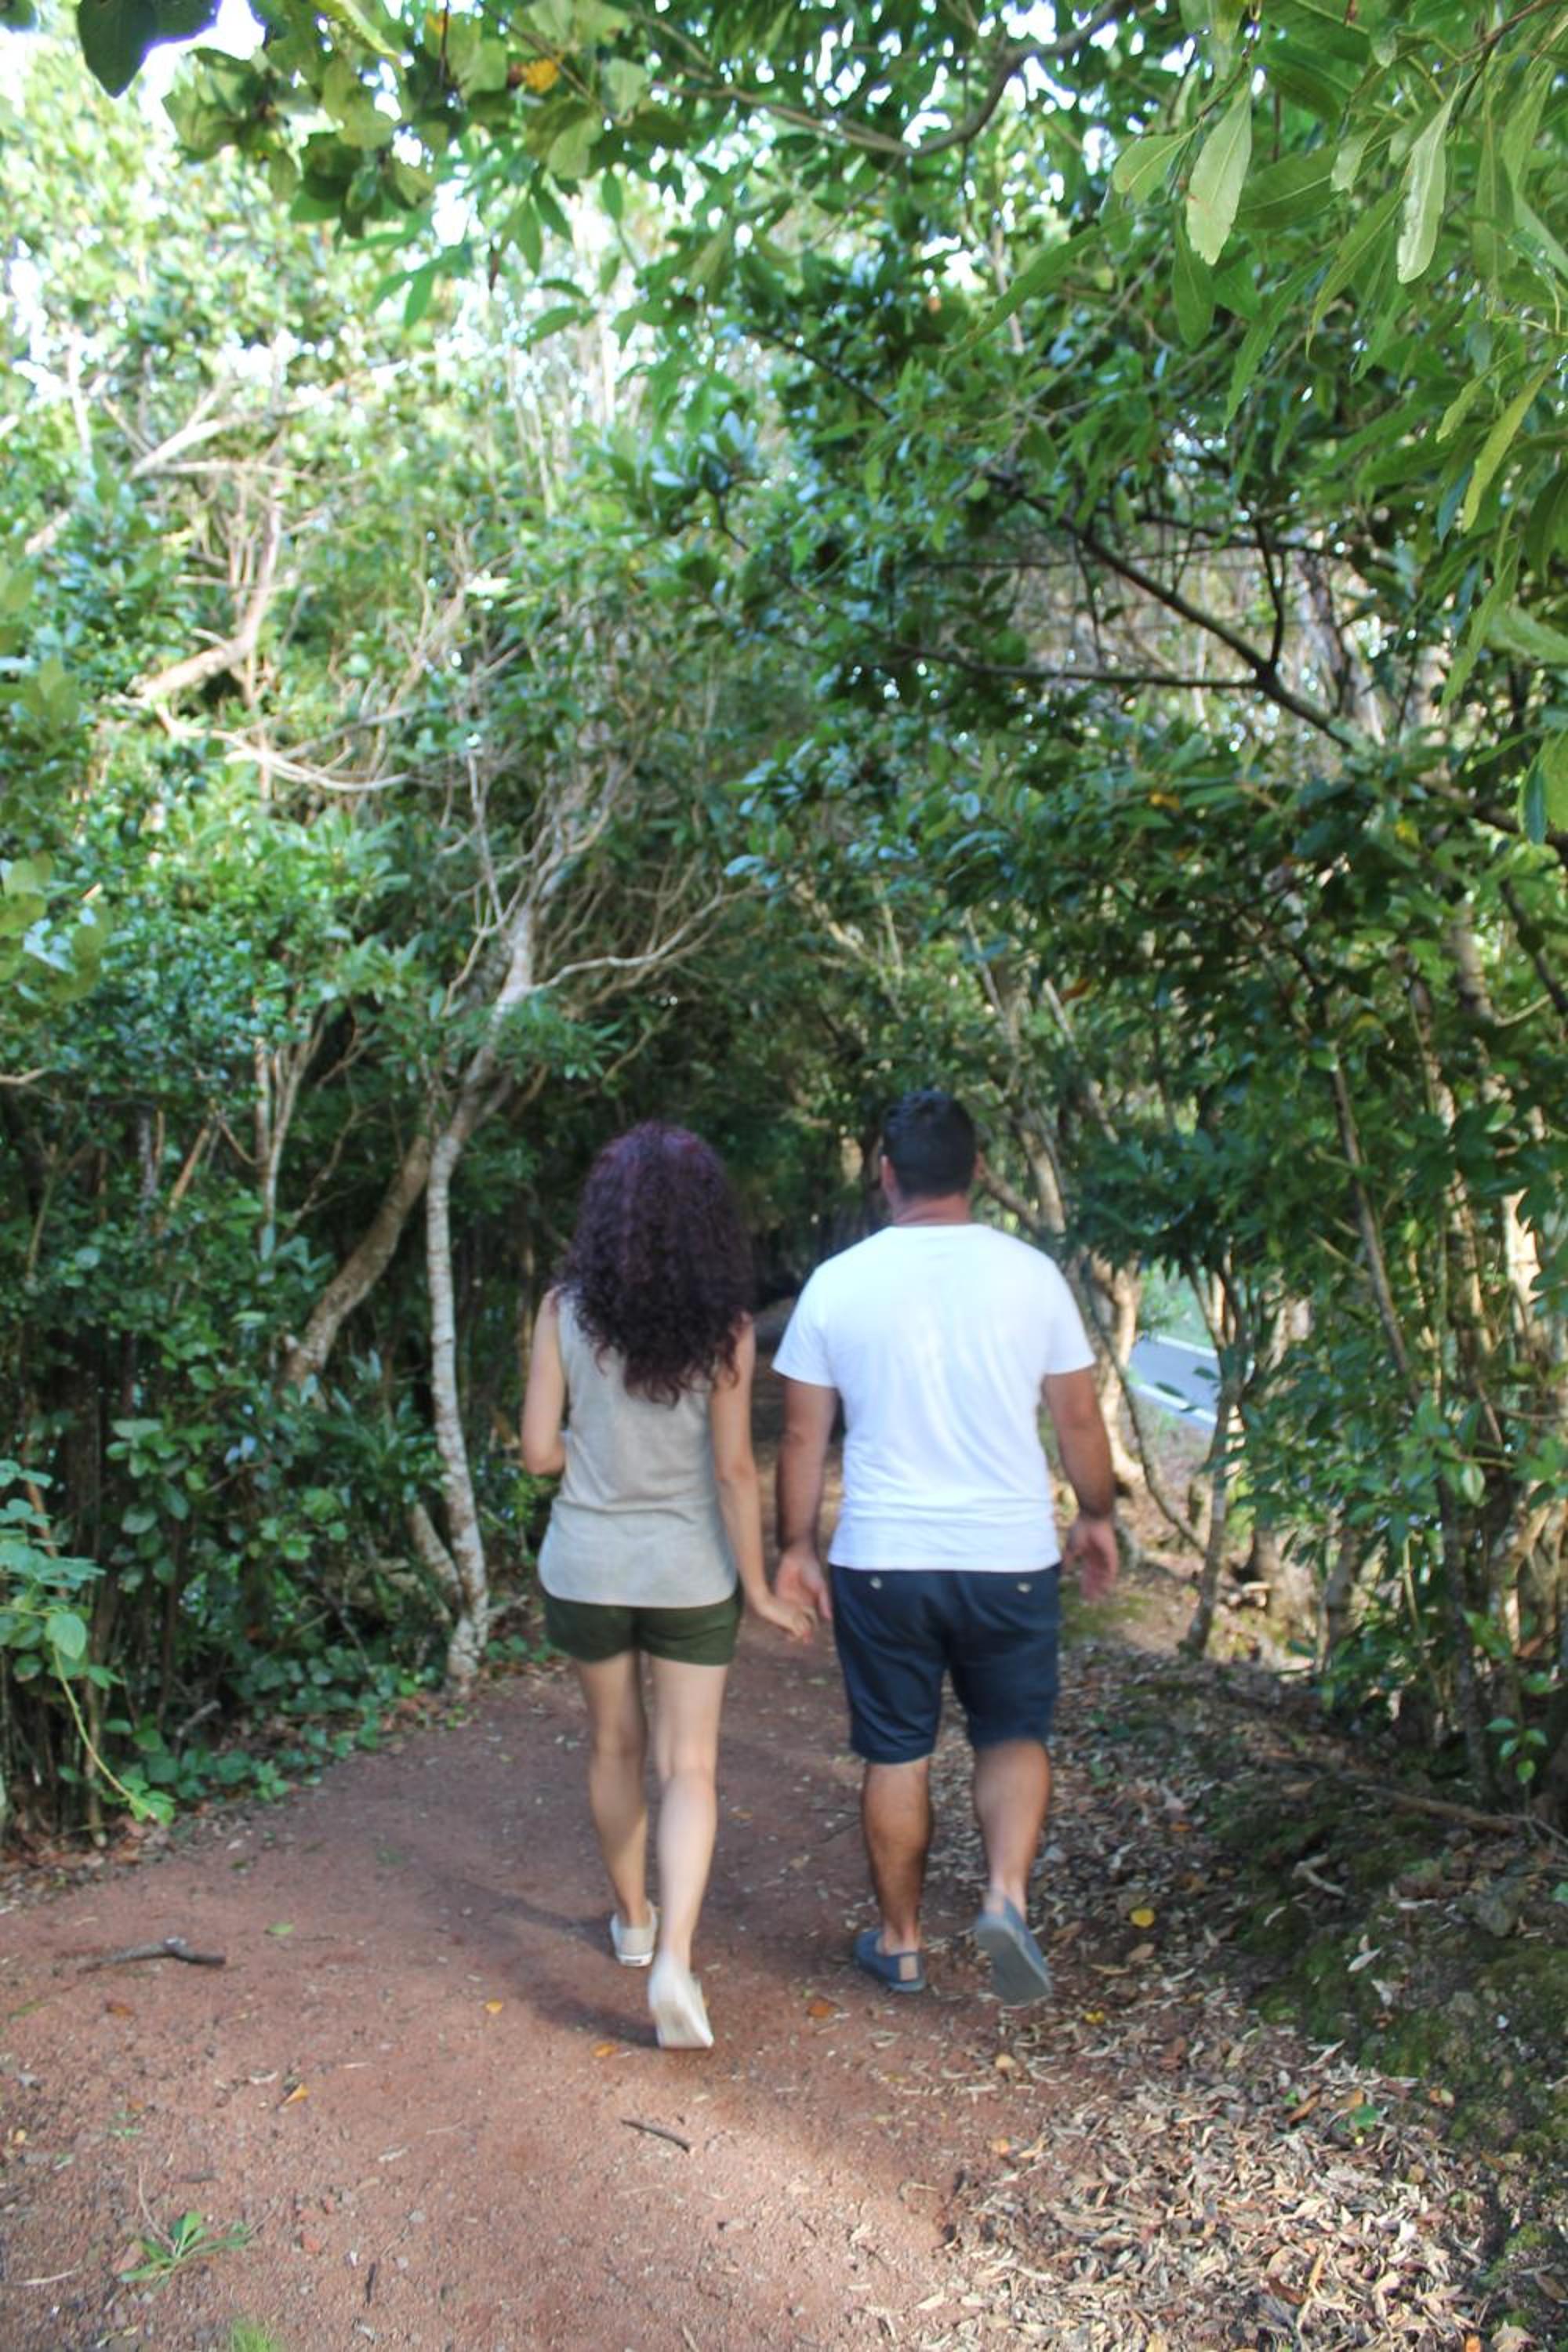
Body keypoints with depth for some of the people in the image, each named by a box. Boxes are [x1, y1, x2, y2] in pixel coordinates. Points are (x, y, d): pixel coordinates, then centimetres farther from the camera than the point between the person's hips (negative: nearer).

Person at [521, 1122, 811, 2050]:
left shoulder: (566, 1313, -10)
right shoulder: (724, 1327, -13)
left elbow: (540, 1452, -8)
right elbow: (735, 1469, -11)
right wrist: (759, 1588, -2)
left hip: (586, 1567, 2)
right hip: (688, 1572, -2)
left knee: (617, 1745, 21)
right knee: (690, 1766, 7)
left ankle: (634, 1920, 38)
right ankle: (674, 1958, -7)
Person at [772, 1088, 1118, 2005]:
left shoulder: (838, 1283, -5)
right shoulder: (1029, 1273, -5)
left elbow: (803, 1435, -1)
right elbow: (1080, 1418, 2)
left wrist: (797, 1546, 10)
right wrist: (1099, 1518, 17)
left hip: (883, 1561, 0)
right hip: (1011, 1554, 0)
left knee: (897, 1756, 14)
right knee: (1016, 1734, 19)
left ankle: (901, 1943, 27)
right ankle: (1008, 1894, -1)